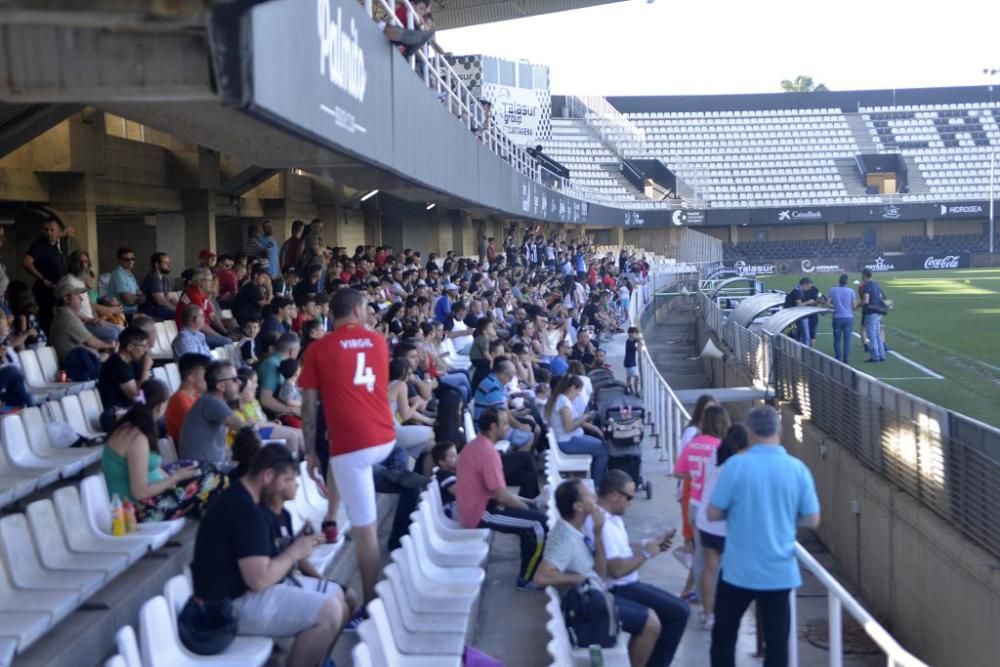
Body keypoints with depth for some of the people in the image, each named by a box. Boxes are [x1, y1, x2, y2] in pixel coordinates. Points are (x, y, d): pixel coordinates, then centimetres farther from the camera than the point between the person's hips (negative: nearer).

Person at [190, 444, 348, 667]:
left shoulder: (240, 498, 11)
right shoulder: (244, 509, -23)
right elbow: (260, 579, -28)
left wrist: (296, 543, 2)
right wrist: (294, 552, -12)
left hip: (244, 589, 11)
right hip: (233, 605, -11)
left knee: (336, 595, 10)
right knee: (329, 611, -21)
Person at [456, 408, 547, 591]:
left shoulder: (475, 444, 10)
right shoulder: (488, 451, -22)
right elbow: (501, 495, -22)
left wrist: (522, 501, 13)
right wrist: (525, 506, -4)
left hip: (475, 505, 10)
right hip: (479, 513, -10)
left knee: (532, 507, 19)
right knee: (540, 522, -10)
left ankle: (529, 567, 25)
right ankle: (527, 579, 3)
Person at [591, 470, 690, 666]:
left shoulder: (610, 516, 8)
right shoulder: (601, 523, -26)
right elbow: (616, 569, -29)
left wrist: (652, 542, 5)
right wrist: (647, 553, -16)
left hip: (626, 586, 11)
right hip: (619, 591, -11)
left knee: (678, 607, 13)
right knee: (679, 612, -10)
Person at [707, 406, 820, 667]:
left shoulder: (735, 465, -12)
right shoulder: (798, 469, -5)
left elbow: (713, 514, -7)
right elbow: (812, 521, 1)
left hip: (739, 570, -2)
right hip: (780, 572, 2)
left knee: (724, 633, 15)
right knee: (777, 640, 10)